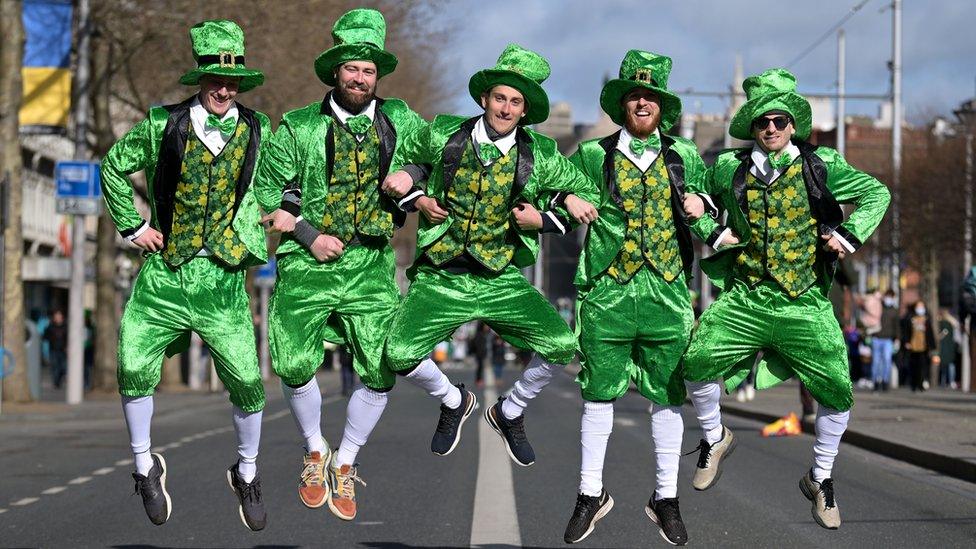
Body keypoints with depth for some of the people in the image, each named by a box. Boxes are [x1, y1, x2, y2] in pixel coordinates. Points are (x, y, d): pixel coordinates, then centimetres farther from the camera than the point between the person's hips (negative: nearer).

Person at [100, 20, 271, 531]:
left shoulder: (258, 131, 3)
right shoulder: (163, 126, 1)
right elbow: (113, 167, 14)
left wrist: (251, 234, 6)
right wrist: (131, 225, 7)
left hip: (223, 281, 0)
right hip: (162, 273, 0)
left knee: (247, 383, -4)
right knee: (134, 372, -10)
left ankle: (246, 472, 20)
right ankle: (145, 465, 13)